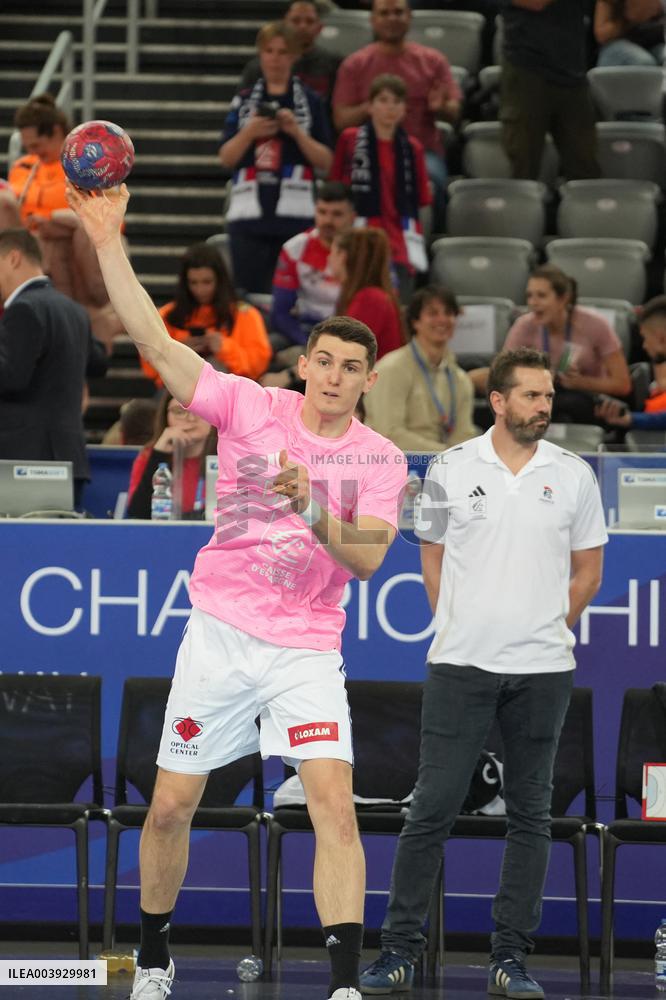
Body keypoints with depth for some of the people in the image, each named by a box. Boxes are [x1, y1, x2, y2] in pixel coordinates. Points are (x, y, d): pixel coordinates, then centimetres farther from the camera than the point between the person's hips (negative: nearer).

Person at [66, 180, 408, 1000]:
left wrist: (311, 507, -26)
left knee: (335, 807, -17)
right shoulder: (248, 407, -1)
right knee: (170, 808, 6)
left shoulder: (379, 460, 0)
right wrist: (108, 242, -13)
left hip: (306, 648, -1)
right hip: (219, 634, 1)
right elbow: (154, 341, -6)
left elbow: (364, 559, -10)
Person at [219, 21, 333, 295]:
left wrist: (297, 132, -10)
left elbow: (326, 162, 3)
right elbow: (227, 158, 7)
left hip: (296, 214, -2)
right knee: (249, 292, -1)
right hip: (249, 212, 2)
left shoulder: (310, 101, 7)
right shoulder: (244, 101, 12)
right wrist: (250, 132, -10)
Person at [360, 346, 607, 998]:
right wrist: (462, 628, 6)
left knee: (530, 814, 4)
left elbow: (587, 571, 11)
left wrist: (547, 628, 5)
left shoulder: (573, 475, 4)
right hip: (460, 667, -1)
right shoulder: (451, 469, 1)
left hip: (542, 671, 1)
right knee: (433, 806, -4)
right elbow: (434, 559, 10)